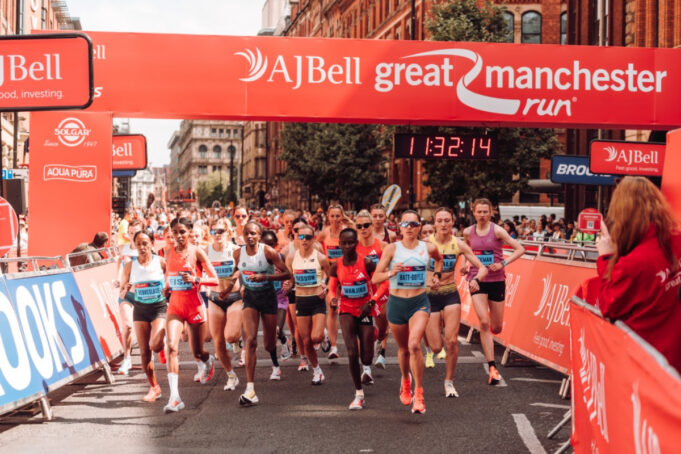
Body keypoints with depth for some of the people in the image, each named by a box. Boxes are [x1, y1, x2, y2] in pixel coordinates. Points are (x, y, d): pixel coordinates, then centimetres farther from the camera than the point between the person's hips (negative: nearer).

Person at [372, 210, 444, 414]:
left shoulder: (428, 248, 1)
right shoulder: (392, 248, -4)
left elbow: (439, 259, 27)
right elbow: (375, 278, -7)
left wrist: (436, 275, 13)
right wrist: (391, 273, -25)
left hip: (419, 302, -1)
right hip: (396, 303, 1)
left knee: (414, 345, -21)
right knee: (403, 349, 15)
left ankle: (418, 393, -10)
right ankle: (405, 381, 46)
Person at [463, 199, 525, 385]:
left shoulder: (497, 230, -6)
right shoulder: (468, 232, 3)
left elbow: (520, 249, -9)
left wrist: (503, 264, -19)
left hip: (496, 280, -1)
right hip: (477, 281, 1)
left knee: (496, 328, 7)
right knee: (484, 323, -15)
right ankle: (492, 367, -14)